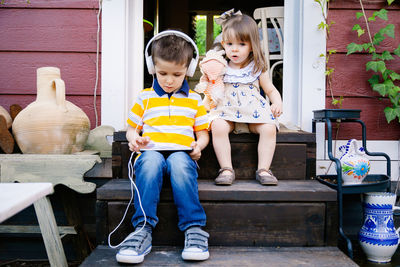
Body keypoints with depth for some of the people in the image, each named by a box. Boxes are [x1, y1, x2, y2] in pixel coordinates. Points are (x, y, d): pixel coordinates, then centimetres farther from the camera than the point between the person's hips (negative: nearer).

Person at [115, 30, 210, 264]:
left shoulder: (194, 99, 20)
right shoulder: (145, 98, 19)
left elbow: (203, 132, 20)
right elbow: (132, 127, 22)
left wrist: (198, 145, -3)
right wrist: (134, 138, -1)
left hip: (182, 153, 0)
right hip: (152, 151, 1)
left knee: (179, 163, -37)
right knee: (150, 162, -36)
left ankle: (194, 228, -35)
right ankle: (143, 229, -37)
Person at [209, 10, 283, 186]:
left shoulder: (257, 68, 10)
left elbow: (271, 90, 17)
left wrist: (277, 103, -2)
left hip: (253, 111, 1)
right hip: (226, 111, 0)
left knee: (269, 128, -27)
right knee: (218, 127, -32)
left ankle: (263, 169, -14)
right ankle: (226, 169, -22)